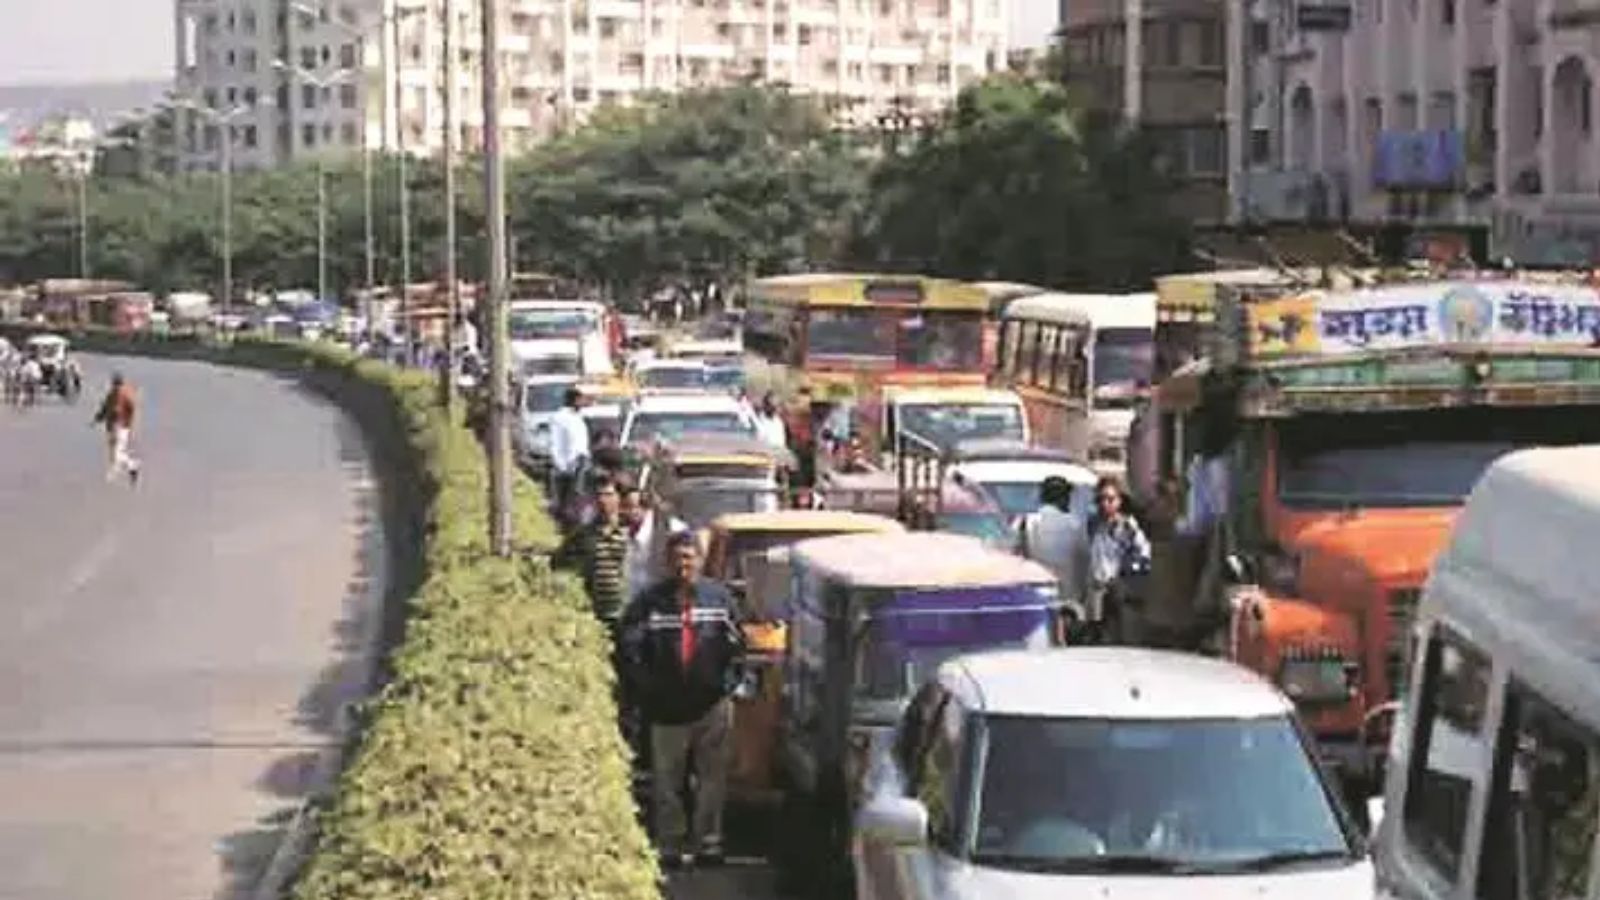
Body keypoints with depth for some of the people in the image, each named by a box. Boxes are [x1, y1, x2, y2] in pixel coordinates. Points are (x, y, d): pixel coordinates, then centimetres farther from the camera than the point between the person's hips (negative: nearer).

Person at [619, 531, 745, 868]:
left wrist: (727, 682, -3)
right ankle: (670, 844, 15)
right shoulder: (651, 600, -4)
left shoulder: (719, 597, 2)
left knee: (713, 778, 6)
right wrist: (646, 686, -9)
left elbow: (736, 645, 6)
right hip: (668, 707, -1)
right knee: (667, 780, 6)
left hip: (713, 704, 1)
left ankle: (707, 841, 16)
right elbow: (629, 646, -6)